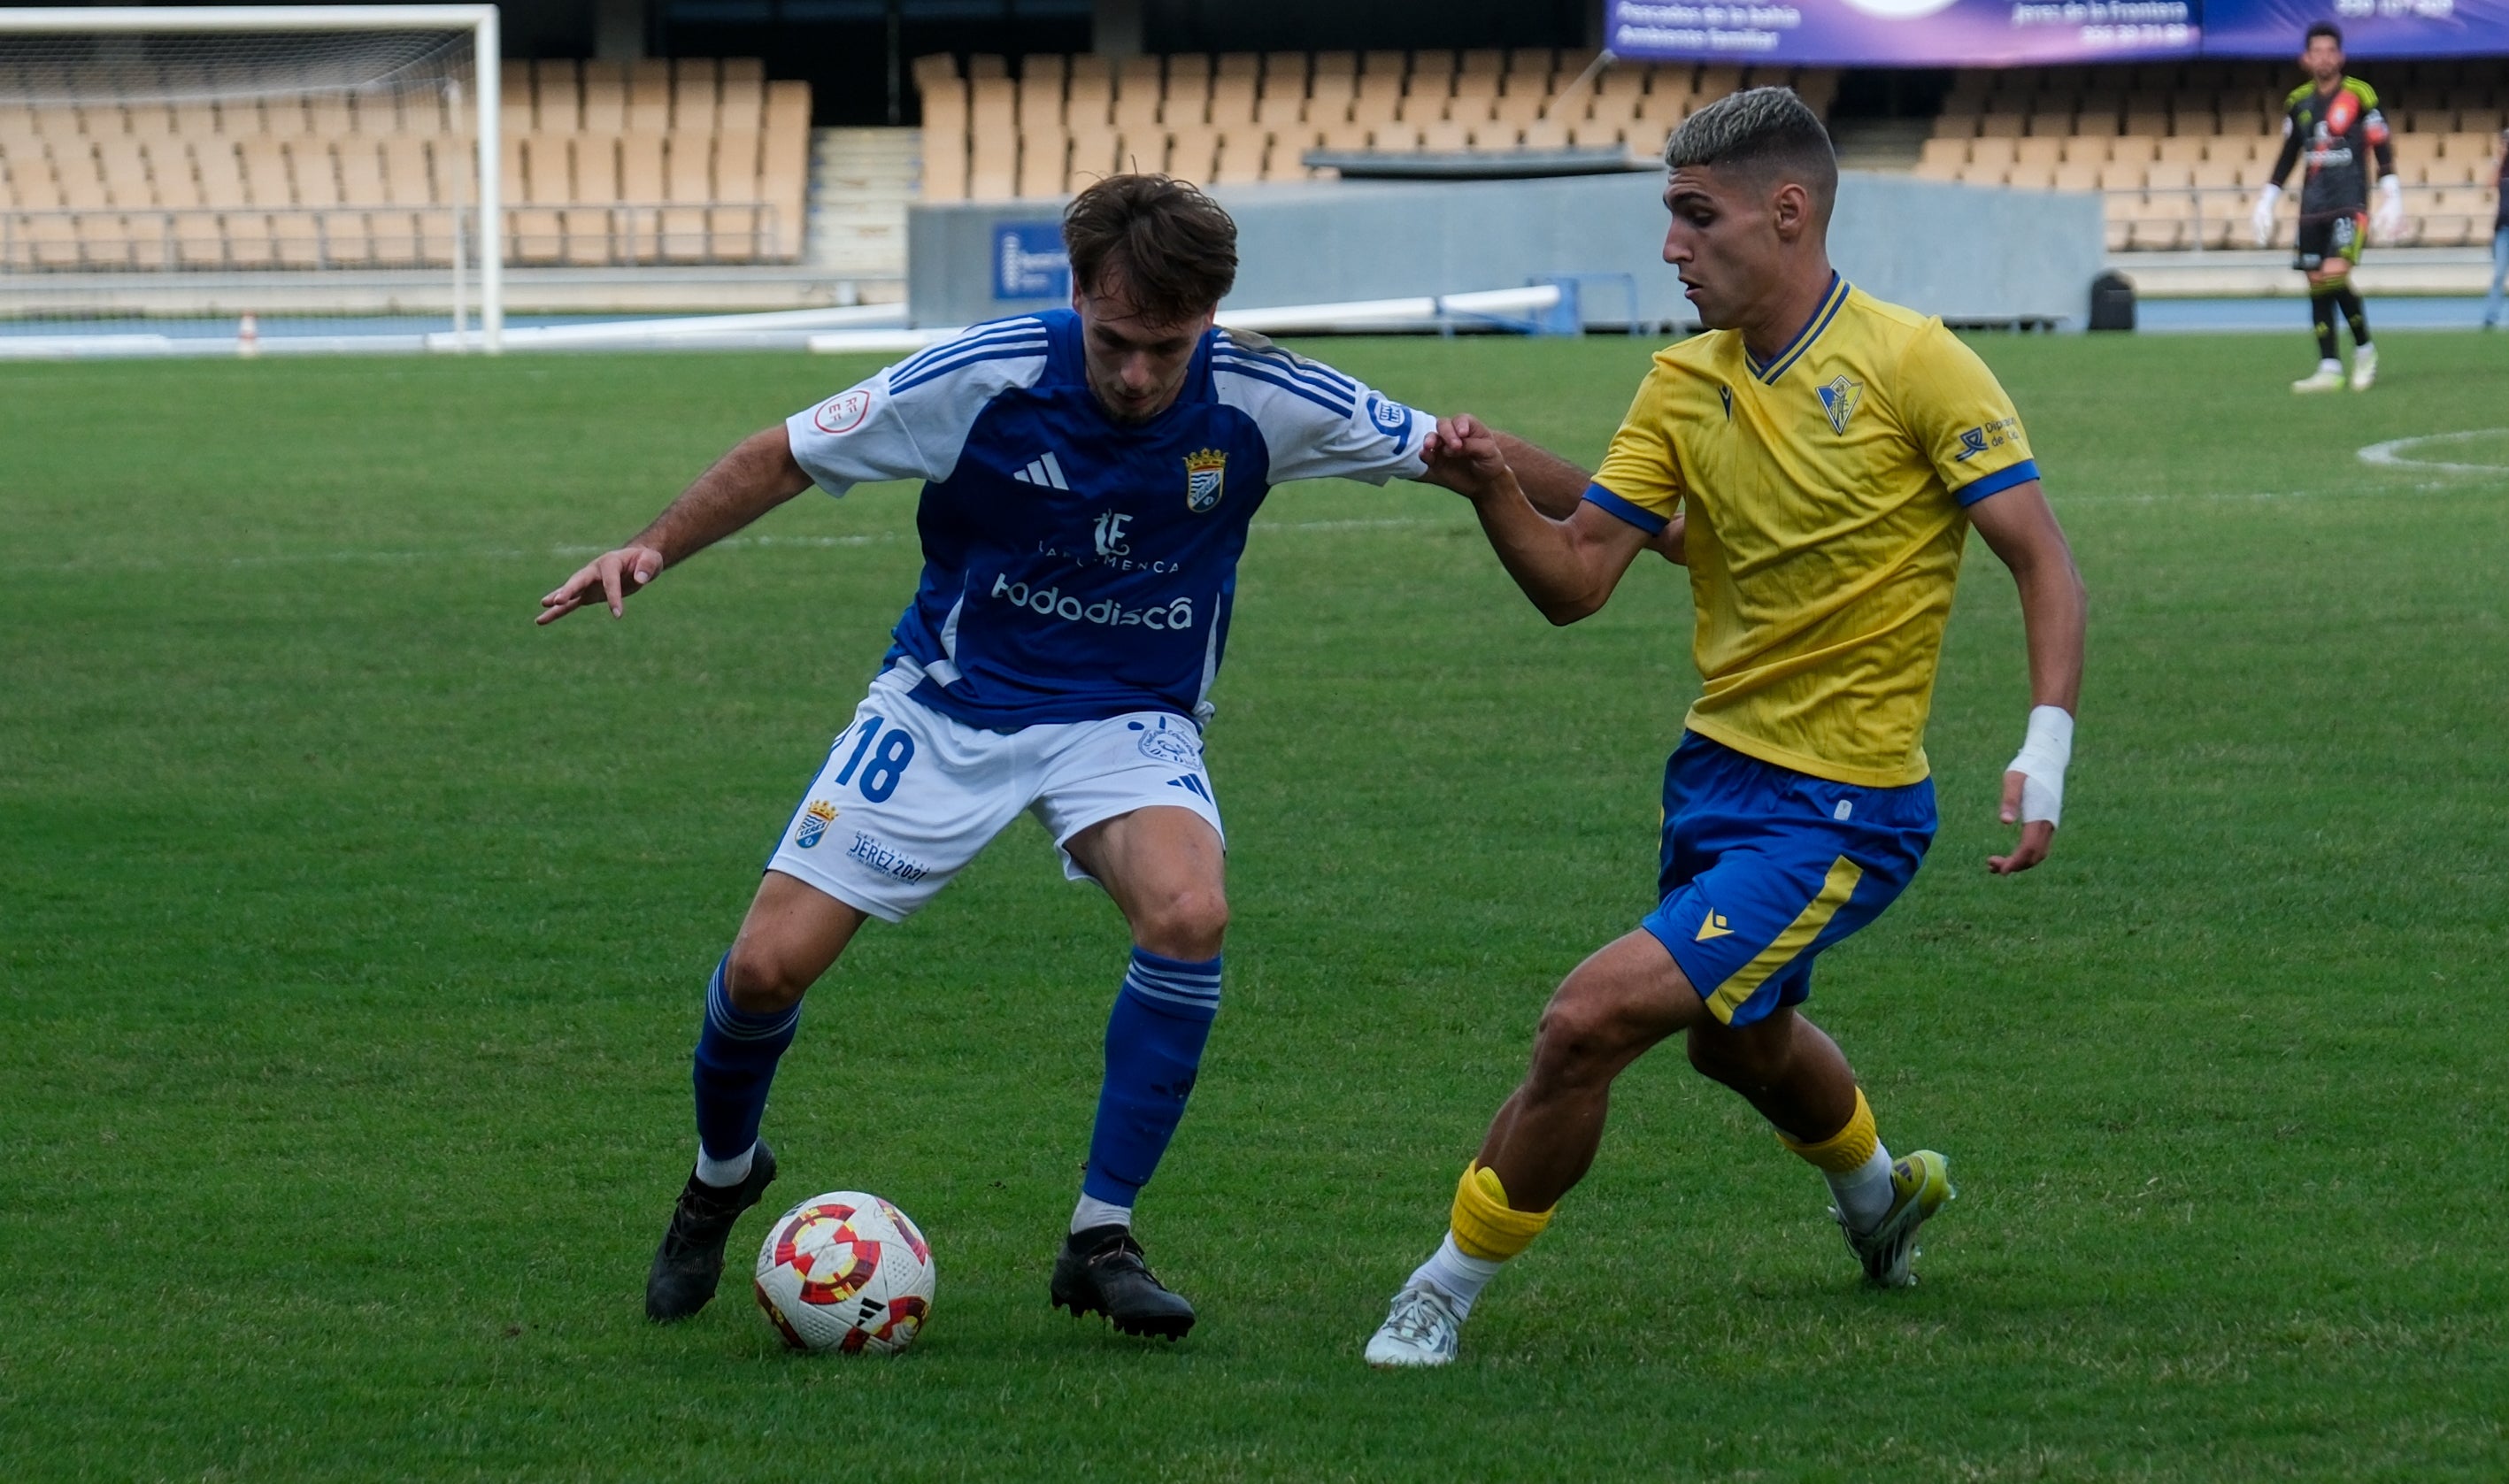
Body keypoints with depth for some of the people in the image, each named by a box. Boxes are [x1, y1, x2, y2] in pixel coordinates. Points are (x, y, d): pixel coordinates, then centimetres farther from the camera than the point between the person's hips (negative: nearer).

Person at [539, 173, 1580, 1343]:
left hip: (1129, 721, 0)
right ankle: (722, 1172, 27)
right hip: (948, 707, 0)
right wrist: (649, 552, -20)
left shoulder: (1261, 401, -18)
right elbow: (785, 459, -8)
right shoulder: (983, 380, -20)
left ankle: (1102, 1237, -16)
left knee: (1189, 912, -31)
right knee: (770, 964, -8)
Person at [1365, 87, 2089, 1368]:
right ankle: (1876, 1186, 63)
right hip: (1717, 771, 8)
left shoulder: (1912, 365, -14)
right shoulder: (1685, 384, 4)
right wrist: (1493, 494, -18)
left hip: (1840, 810, -8)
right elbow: (1575, 579, 2)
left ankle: (1446, 1293, -4)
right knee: (1739, 1042, 30)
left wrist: (2045, 752, -24)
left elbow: (2043, 563, -13)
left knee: (1590, 1020, -20)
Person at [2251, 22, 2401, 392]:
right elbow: (2288, 156, 20)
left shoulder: (2360, 96, -4)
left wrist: (2391, 197, -9)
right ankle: (2329, 369, 5)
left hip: (2350, 205, -5)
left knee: (2335, 275, -20)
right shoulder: (2298, 102, 10)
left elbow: (2383, 150, -2)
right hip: (2313, 206, 5)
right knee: (2317, 285, 1)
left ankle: (2364, 350, 0)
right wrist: (2267, 201, 17)